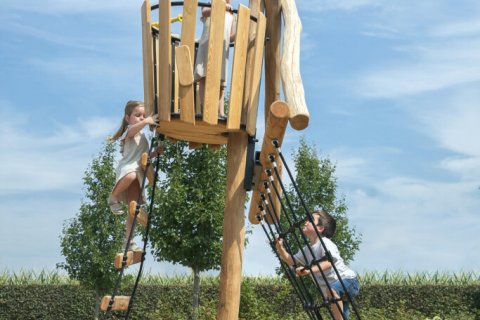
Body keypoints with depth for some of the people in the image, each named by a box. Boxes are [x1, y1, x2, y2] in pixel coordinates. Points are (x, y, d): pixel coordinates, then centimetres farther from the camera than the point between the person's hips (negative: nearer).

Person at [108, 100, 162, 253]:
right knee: (131, 175, -45)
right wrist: (146, 122, -45)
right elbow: (134, 128, -26)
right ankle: (113, 198, -18)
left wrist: (155, 153, 14)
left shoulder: (142, 135, 27)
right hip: (126, 168, -8)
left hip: (138, 173, 8)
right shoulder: (129, 131, 1)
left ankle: (128, 241, 6)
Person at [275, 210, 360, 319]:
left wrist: (309, 270, -45)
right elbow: (290, 260, 13)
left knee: (331, 289, -40)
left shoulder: (325, 243, -15)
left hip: (348, 279, -9)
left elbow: (328, 262, -32)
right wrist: (280, 248, -4)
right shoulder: (307, 250, 12)